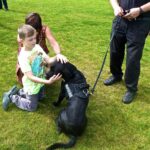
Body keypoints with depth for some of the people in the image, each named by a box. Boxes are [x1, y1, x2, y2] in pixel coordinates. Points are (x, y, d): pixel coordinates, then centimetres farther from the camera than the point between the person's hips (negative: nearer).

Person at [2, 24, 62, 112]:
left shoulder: (37, 47, -12)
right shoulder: (23, 57, -31)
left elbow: (49, 61, -12)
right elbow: (30, 77, -32)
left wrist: (57, 57, -34)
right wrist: (48, 82, -43)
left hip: (41, 80, 7)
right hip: (32, 85, -6)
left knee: (40, 98, 29)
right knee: (32, 107, 11)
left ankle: (17, 92, 37)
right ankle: (11, 97, 25)